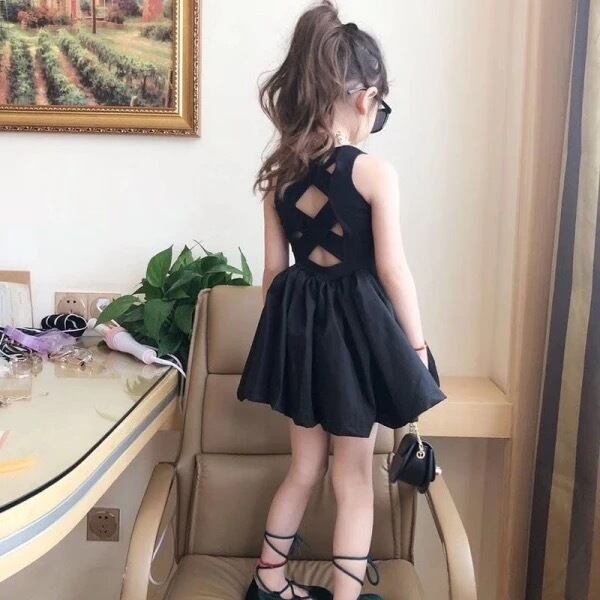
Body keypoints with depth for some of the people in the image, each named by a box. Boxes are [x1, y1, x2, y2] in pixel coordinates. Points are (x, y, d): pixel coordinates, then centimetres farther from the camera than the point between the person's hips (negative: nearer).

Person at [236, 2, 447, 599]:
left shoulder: (279, 173, 2)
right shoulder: (374, 172, -13)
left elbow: (274, 270, 6)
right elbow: (393, 272, -11)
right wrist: (417, 346, -1)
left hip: (296, 323, 6)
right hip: (356, 325, -5)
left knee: (305, 466, 23)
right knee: (354, 478, 11)